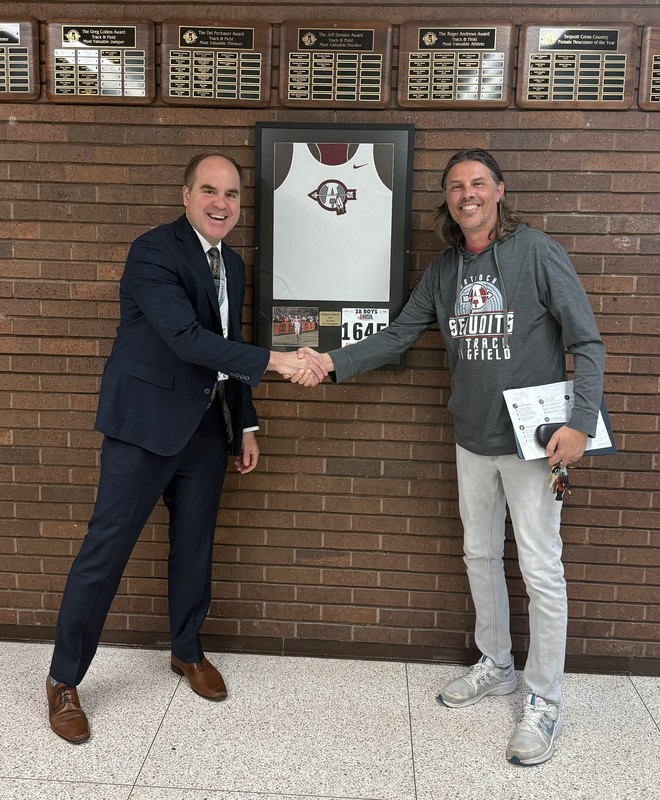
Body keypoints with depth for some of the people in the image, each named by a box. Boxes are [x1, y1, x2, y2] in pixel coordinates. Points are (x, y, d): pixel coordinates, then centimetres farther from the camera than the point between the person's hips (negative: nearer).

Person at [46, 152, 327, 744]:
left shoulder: (233, 265, 11)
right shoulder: (153, 252, -14)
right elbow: (188, 339, -26)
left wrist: (246, 426, 15)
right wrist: (276, 360, -30)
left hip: (207, 426, 7)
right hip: (145, 424, -7)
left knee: (195, 545, 16)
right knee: (105, 550, 0)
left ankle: (188, 652, 37)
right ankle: (64, 679, 18)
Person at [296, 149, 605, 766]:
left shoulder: (539, 253, -10)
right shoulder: (443, 270, 6)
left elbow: (587, 344, -11)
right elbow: (397, 336, 6)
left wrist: (581, 421, -21)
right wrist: (335, 362, -8)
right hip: (473, 441, 6)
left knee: (541, 570, 0)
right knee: (481, 556, 17)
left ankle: (544, 702, 17)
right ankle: (495, 667, 37)